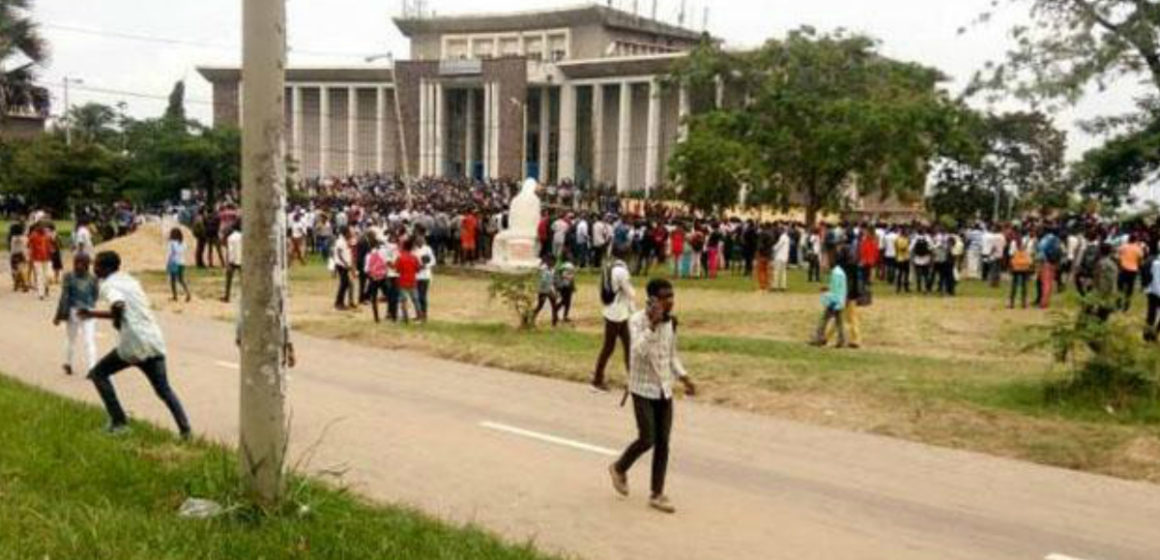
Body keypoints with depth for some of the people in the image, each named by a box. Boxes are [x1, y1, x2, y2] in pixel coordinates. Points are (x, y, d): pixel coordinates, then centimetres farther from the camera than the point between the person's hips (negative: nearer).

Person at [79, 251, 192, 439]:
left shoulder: (108, 285, -4)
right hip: (154, 341, 7)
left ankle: (119, 421, 12)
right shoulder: (129, 280, 20)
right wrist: (92, 314, 34)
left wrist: (117, 322, -7)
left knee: (99, 373, 16)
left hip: (133, 345, -7)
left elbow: (118, 305, -27)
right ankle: (185, 429, 1)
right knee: (164, 389, 13)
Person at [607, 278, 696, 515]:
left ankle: (657, 494, 15)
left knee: (663, 443, 5)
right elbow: (639, 351, -30)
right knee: (647, 440, -6)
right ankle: (619, 468, 23)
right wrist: (652, 324, -36)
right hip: (643, 389, -6)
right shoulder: (637, 320, -15)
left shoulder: (670, 322, 3)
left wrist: (683, 377, 4)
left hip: (664, 390, 6)